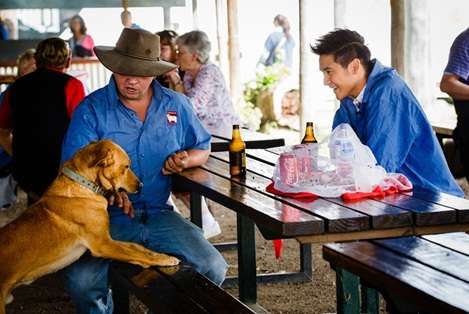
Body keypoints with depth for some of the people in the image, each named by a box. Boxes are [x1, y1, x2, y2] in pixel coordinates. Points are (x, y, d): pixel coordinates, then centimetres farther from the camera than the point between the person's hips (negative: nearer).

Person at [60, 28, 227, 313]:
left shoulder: (176, 105, 7)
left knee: (214, 268, -17)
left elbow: (203, 149, 19)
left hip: (158, 214, 3)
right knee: (81, 281, -30)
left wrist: (185, 159, -6)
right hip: (107, 216, -3)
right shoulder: (91, 109, -4)